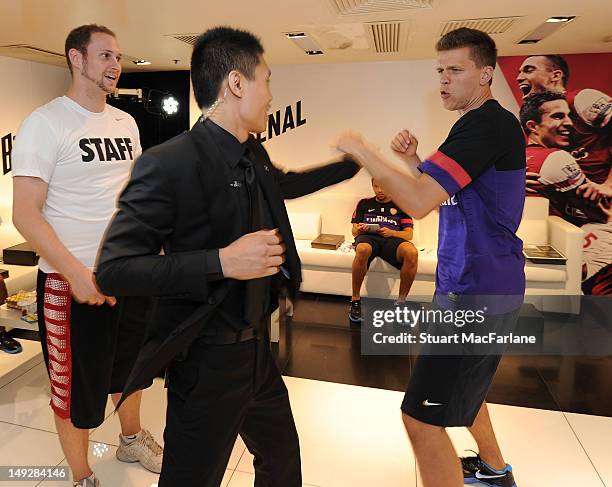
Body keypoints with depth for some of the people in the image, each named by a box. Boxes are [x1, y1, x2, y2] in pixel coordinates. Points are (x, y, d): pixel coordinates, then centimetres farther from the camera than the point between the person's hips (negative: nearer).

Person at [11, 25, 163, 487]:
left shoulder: (126, 122, 9)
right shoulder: (46, 122, -10)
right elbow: (25, 213, -15)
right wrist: (76, 272, -25)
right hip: (72, 280, -6)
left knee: (129, 365, 22)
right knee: (76, 385, 9)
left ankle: (132, 439, 46)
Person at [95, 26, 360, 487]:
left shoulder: (254, 154, 3)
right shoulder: (167, 163, -22)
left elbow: (284, 184, 25)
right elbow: (114, 270, -21)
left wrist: (354, 162, 29)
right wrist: (221, 262, -31)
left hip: (258, 348, 8)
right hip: (207, 359, -8)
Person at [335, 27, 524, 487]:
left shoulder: (487, 123, -18)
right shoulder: (490, 124, 15)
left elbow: (419, 202, -28)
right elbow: (447, 195, 20)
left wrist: (362, 150, -17)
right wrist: (413, 160, 6)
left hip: (476, 292, -11)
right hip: (477, 284, 11)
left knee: (422, 416, -6)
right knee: (461, 386, 29)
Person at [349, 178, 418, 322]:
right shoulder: (364, 203, 25)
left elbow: (409, 235, 13)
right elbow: (354, 230, 19)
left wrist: (391, 232, -9)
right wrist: (359, 230, -7)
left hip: (392, 239, 1)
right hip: (367, 236, 0)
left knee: (412, 252, -36)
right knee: (362, 250, -41)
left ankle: (401, 302, -20)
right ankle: (355, 300, -25)